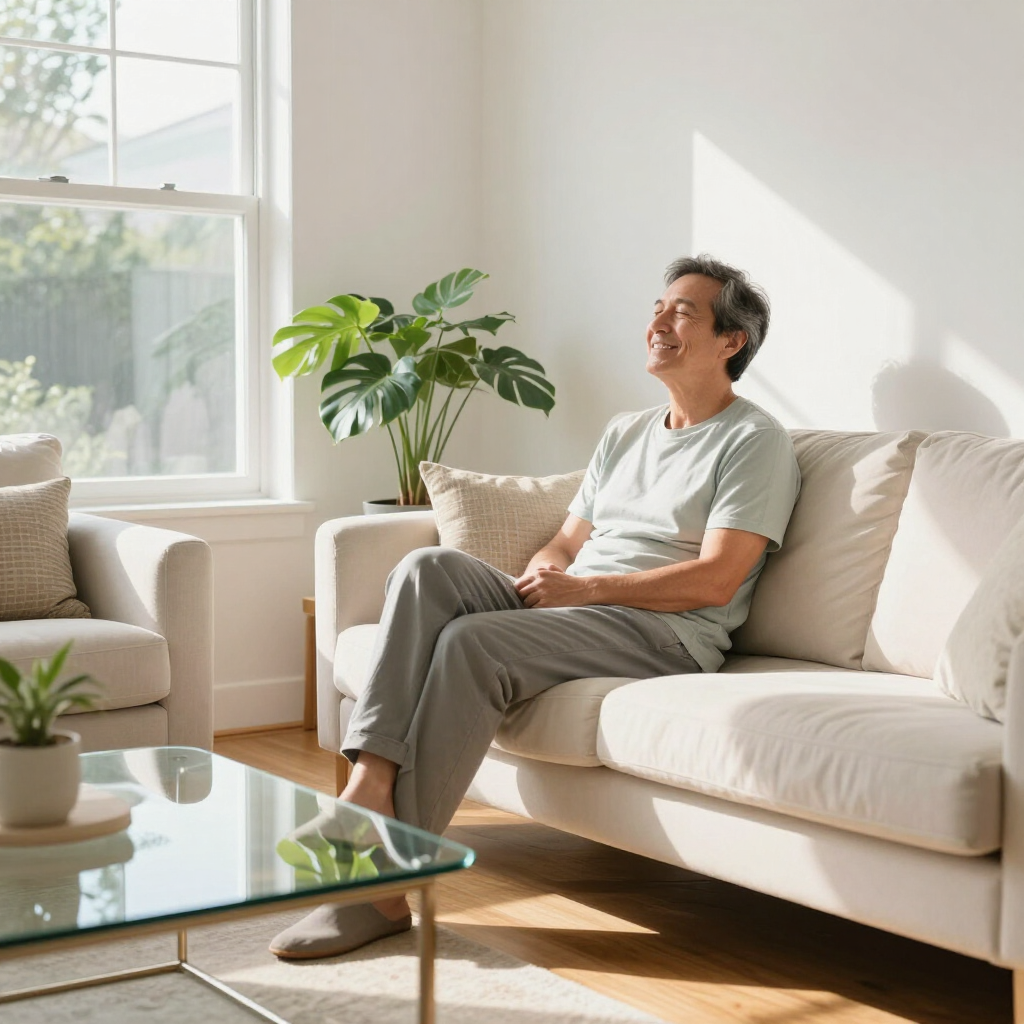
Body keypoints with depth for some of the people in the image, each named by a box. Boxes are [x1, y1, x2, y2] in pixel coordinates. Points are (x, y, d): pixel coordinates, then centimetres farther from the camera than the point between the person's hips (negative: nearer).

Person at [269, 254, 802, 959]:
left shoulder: (755, 441, 1)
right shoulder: (625, 433, 26)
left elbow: (714, 580, -10)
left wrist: (585, 587, -13)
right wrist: (544, 570, -1)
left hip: (664, 634, -7)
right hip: (567, 608, 7)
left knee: (472, 642, -31)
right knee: (430, 569, -20)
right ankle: (371, 783, -33)